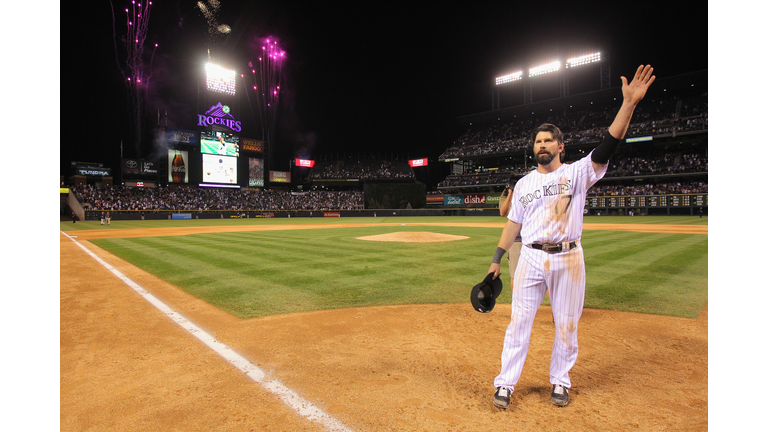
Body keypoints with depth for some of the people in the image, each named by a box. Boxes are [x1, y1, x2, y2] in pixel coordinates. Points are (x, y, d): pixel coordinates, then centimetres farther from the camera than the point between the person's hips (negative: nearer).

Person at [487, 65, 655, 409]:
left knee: (567, 324, 11)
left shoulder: (577, 173, 2)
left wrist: (629, 103, -26)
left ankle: (560, 380, 32)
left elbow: (607, 147, -15)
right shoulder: (524, 183, 10)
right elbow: (513, 223, 10)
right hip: (531, 258, 2)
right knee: (519, 321, 3)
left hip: (568, 258, -1)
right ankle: (506, 383, 15)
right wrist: (496, 259, 6)